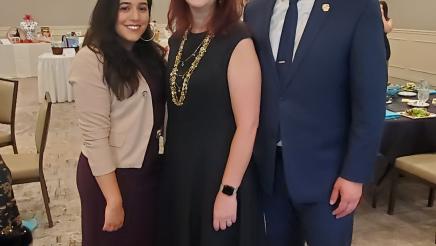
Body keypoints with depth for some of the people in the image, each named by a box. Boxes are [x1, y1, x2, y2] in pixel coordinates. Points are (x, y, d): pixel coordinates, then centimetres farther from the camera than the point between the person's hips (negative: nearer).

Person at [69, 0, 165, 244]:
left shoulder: (151, 53, 5)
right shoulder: (92, 60, -17)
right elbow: (95, 135, -18)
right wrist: (114, 199, -17)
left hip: (150, 168, 7)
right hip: (110, 173, -6)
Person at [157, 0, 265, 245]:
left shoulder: (238, 42, -16)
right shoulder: (176, 40, 5)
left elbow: (248, 125, -17)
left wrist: (228, 190, -17)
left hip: (218, 169, -6)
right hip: (178, 170, 6)